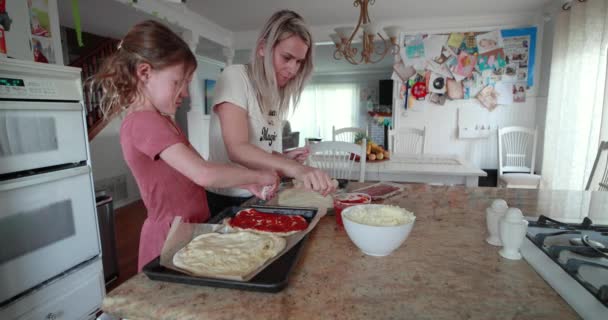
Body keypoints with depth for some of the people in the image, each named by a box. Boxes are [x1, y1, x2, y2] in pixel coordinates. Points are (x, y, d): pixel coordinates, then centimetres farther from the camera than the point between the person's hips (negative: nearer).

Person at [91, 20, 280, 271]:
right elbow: (204, 174, -31)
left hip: (186, 230, 9)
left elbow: (194, 171, 8)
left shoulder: (158, 120, 11)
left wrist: (247, 183, -2)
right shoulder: (145, 121, -21)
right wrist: (257, 175, -18)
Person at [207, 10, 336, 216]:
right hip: (224, 200, -6)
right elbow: (237, 150, -25)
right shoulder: (235, 76, -12)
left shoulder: (275, 94, 8)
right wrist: (295, 169, -38)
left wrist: (285, 157, -5)